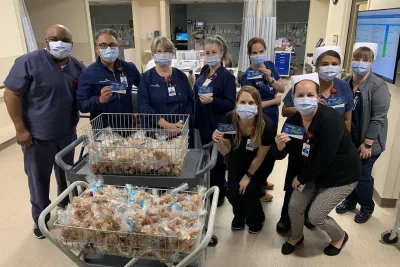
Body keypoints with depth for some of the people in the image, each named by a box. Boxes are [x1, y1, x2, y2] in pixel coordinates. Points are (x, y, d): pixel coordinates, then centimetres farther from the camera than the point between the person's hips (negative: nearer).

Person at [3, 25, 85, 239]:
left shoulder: (78, 67, 1)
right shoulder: (28, 62, -14)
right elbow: (11, 95, -13)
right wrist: (20, 129, -15)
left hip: (67, 133, 4)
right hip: (38, 135, -4)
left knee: (66, 175, 19)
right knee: (39, 178, 11)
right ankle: (40, 218, 32)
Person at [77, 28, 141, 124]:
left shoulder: (130, 68, 1)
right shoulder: (88, 73, -7)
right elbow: (82, 105, -11)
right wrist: (99, 100, -28)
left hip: (128, 126, 3)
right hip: (102, 130, -3)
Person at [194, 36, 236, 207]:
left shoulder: (227, 76, -12)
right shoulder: (203, 72, 7)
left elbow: (231, 104, -16)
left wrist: (212, 100, -31)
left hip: (218, 125, -6)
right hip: (203, 123, 7)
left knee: (217, 159, 6)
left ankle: (219, 194, 24)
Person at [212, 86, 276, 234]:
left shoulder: (267, 125, -34)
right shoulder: (229, 120, -29)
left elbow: (259, 156, -19)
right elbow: (225, 151, -17)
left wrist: (248, 176, -9)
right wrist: (220, 141, -38)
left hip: (259, 164, -2)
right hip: (237, 159, 2)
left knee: (248, 191, -15)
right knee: (233, 191, -11)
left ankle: (256, 220, 20)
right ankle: (239, 216, 26)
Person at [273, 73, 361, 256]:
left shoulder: (330, 119, -30)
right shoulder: (292, 121, -10)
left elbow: (323, 159, -29)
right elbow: (279, 156, -7)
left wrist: (301, 178, -16)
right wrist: (279, 146, -32)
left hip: (341, 176, -5)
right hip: (313, 173, 6)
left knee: (315, 216, -5)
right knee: (294, 206, 1)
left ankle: (340, 237, 29)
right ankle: (296, 237, 34)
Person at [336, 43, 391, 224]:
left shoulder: (378, 86, -16)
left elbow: (378, 117, -17)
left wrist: (367, 143, -18)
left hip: (367, 142, -5)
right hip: (348, 139, 5)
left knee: (363, 175, 6)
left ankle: (367, 208, 30)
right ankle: (350, 200, 38)